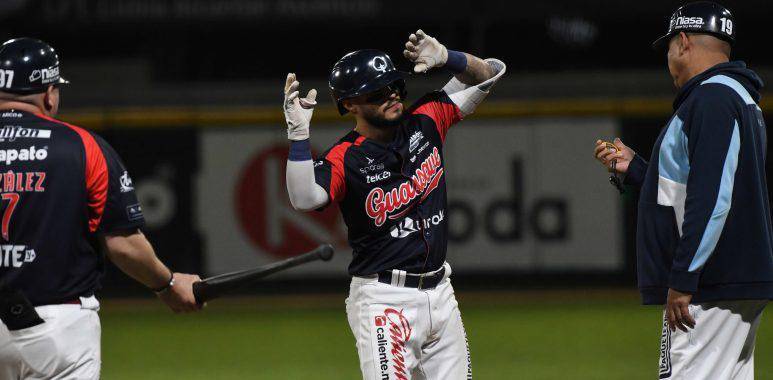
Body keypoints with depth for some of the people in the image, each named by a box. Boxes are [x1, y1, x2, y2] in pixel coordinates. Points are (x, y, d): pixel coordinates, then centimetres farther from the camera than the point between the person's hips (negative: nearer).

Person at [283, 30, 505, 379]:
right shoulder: (345, 158, -12)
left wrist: (445, 58, -9)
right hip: (383, 302, -6)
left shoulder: (425, 123, 4)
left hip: (439, 294, 6)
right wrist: (298, 133, -36)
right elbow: (304, 199, -31)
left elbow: (488, 73, 10)